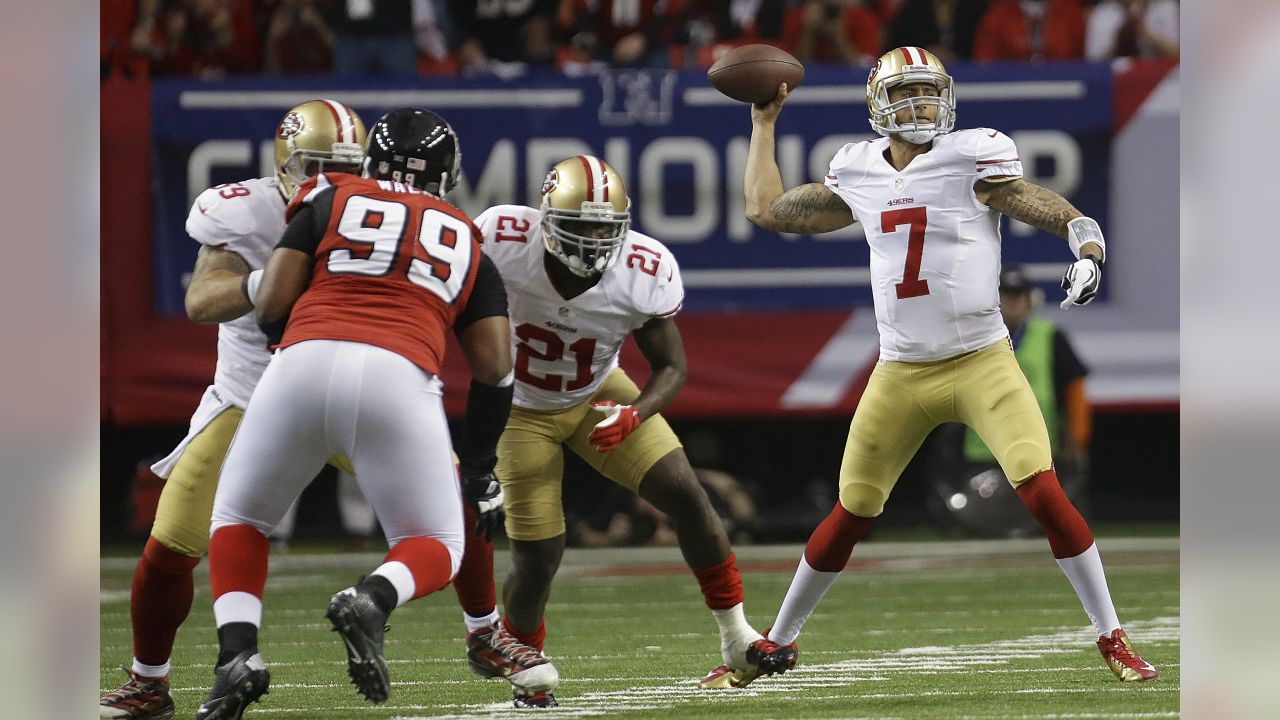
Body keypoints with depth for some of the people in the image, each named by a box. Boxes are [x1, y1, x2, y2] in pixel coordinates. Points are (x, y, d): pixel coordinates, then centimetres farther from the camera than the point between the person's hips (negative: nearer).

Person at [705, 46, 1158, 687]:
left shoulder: (971, 161, -7)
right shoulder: (858, 178, 7)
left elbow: (1064, 218, -12)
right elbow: (765, 208, 20)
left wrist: (1088, 254, -33)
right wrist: (763, 122, 25)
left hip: (982, 364, -4)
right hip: (900, 375, 4)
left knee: (1043, 493, -17)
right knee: (850, 516, 9)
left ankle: (1113, 639, -6)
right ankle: (777, 643, 25)